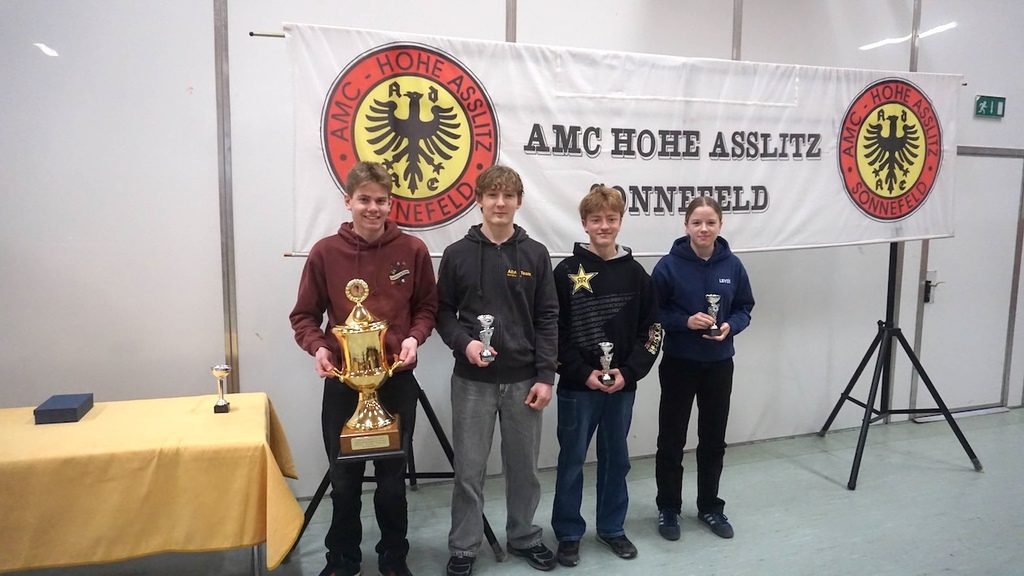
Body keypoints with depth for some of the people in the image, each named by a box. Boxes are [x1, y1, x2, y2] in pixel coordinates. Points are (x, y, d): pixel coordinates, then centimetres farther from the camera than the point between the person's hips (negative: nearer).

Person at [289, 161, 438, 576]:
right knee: (344, 479, 13)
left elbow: (427, 306, 5)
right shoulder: (325, 252, -4)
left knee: (392, 477, 12)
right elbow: (304, 315, 1)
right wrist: (318, 347, -17)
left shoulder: (413, 250, -4)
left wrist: (414, 337, -13)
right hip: (342, 381, 1)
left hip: (397, 381, 0)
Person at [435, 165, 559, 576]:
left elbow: (548, 319, 1)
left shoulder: (536, 255, 2)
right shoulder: (457, 254, 0)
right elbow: (442, 312, 4)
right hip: (472, 380, -1)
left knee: (524, 466, 14)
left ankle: (524, 537, 33)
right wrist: (463, 342, -15)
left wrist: (545, 376, -5)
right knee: (469, 469, 7)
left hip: (523, 379, 1)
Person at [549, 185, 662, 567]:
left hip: (623, 387, 3)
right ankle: (568, 533, 24)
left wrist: (628, 373, -9)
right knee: (572, 461, 8)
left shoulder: (635, 273, 3)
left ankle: (612, 528, 32)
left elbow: (651, 331, 3)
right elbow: (553, 332, -8)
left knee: (616, 459, 15)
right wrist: (584, 374, -14)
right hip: (577, 387, -2)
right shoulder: (567, 272, -6)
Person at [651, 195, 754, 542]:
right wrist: (686, 321, -22)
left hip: (719, 365, 3)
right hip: (678, 364, -3)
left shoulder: (732, 265, -3)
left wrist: (730, 327, -14)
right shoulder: (669, 265, -13)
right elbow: (652, 313, -8)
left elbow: (745, 308, 6)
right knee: (671, 439, 7)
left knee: (713, 439, 15)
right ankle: (668, 509, 25)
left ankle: (710, 506, 33)